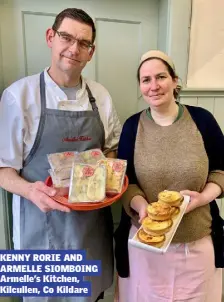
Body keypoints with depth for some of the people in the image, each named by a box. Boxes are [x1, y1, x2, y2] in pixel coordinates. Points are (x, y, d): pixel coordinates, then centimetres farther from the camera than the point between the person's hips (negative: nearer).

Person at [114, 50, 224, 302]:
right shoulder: (132, 126, -4)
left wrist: (203, 197, -15)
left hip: (198, 241, 1)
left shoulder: (202, 119, -6)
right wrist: (141, 206, -21)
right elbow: (124, 180, -2)